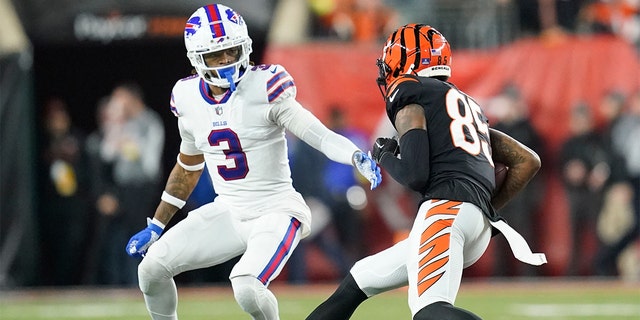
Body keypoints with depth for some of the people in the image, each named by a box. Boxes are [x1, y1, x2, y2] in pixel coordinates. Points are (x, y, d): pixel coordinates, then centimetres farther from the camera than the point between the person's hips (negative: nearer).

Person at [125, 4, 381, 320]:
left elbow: (318, 134, -22)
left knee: (247, 288, -28)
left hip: (276, 211, -6)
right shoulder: (188, 98, 3)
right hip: (227, 212, 6)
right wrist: (155, 227, 24)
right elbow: (188, 167, 19)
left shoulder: (263, 88, -15)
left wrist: (357, 157, -43)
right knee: (152, 267, -5)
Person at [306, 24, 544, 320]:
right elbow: (528, 161, 25)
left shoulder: (408, 95, 6)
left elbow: (415, 174, -6)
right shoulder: (469, 106, 30)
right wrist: (488, 209, 27)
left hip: (446, 208, -9)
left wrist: (384, 157, 14)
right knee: (358, 280, 19)